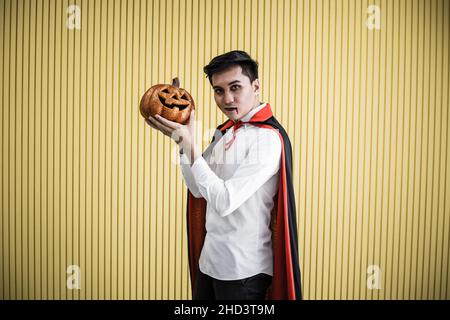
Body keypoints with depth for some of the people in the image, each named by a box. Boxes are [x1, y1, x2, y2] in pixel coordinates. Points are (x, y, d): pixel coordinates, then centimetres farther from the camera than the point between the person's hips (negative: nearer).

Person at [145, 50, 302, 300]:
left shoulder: (267, 138, -19)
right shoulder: (224, 132, 6)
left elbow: (224, 202, -24)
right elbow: (198, 189, 6)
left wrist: (190, 143, -22)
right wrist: (181, 139, -3)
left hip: (243, 268, -7)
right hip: (209, 258, 8)